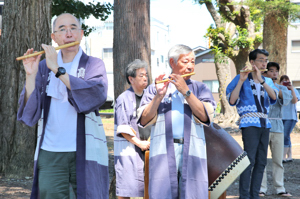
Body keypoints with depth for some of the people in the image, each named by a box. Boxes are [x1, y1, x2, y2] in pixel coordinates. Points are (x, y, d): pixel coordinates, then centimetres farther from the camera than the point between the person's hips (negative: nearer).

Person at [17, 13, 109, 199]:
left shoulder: (94, 65, 6)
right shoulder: (44, 67, 11)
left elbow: (97, 95, -17)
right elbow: (30, 112, 3)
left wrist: (57, 70, -16)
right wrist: (30, 75, -10)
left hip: (85, 154, -1)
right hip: (50, 153, 1)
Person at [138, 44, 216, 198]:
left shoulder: (199, 88, 18)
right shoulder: (154, 88, 16)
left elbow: (205, 116, 0)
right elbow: (144, 121, 3)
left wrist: (185, 91, -5)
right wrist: (159, 96, -8)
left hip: (192, 152, 1)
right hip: (163, 151, -1)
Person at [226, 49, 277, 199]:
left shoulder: (267, 81, 16)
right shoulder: (242, 79, 1)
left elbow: (274, 96, -5)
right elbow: (232, 100, -10)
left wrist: (261, 80, -15)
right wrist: (241, 80, -15)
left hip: (265, 124, 6)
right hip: (250, 123, -6)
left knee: (261, 162, 6)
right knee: (249, 161, -14)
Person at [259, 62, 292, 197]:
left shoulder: (282, 89, 13)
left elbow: (287, 97, -9)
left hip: (277, 127, 3)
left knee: (278, 159, 3)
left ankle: (280, 188, 7)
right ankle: (261, 189, 0)